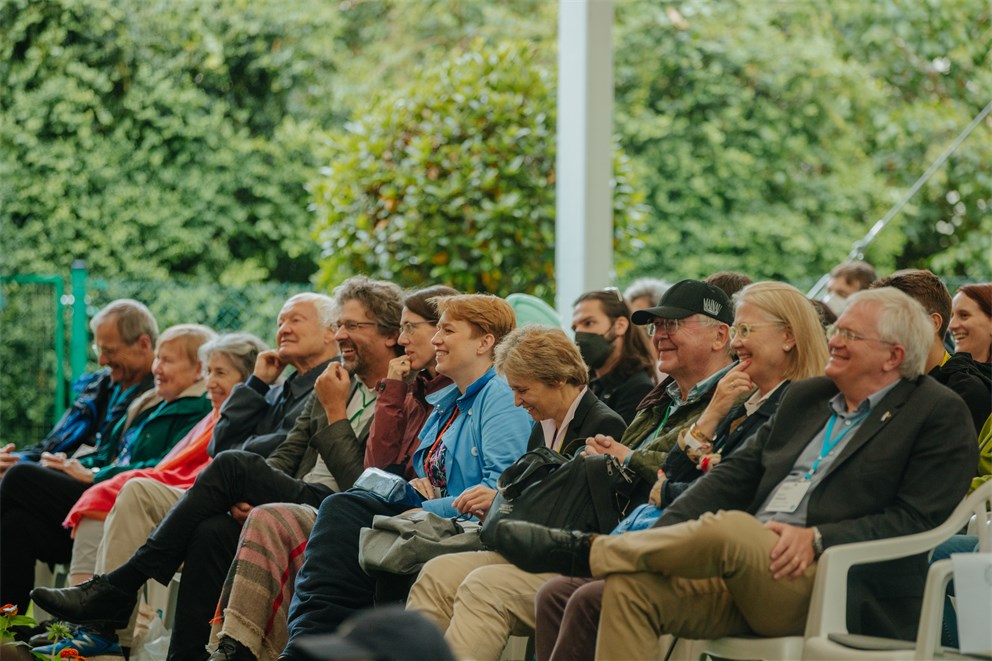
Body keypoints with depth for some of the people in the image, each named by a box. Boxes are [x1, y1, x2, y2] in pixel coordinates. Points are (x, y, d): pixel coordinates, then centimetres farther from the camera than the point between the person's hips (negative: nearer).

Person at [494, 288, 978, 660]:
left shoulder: (941, 415, 4)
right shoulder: (805, 397, 25)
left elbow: (914, 518, -7)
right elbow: (736, 474, 17)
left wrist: (818, 538, -19)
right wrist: (659, 536, 2)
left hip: (825, 583, -7)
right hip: (743, 570, 7)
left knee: (727, 528, -34)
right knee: (630, 584, -18)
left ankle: (584, 551, -18)